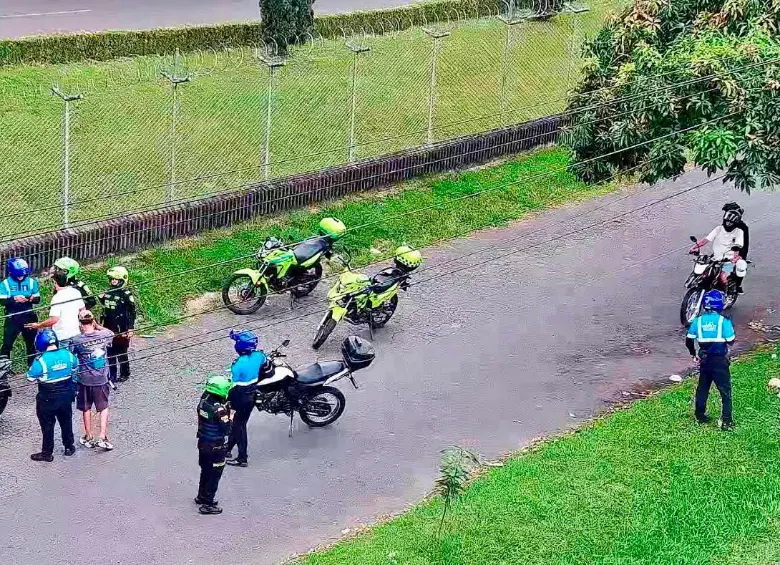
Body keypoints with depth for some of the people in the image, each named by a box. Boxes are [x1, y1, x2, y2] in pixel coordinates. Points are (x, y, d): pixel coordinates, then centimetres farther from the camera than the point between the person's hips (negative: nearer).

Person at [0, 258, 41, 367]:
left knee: (31, 343, 10)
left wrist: (32, 298, -20)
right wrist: (14, 299, -27)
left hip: (28, 317, 2)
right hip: (12, 318, -2)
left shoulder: (31, 282, 3)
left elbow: (38, 299, 2)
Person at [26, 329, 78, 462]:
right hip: (66, 396, 5)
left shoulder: (41, 360, -24)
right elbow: (75, 367, 10)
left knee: (47, 425, 9)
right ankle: (69, 447, 35)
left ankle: (47, 453, 18)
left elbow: (31, 378, -15)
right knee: (66, 421, 21)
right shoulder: (67, 354, -9)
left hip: (48, 399, -5)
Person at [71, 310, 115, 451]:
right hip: (101, 379, 1)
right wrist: (97, 326, 11)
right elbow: (110, 333, 13)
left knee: (86, 409, 16)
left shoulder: (77, 340, -19)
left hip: (84, 380, -1)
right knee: (103, 408, 15)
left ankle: (89, 438, 27)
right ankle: (102, 437, 6)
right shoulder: (104, 335, -11)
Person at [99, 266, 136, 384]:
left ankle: (124, 374, 17)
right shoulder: (107, 293, 8)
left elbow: (132, 313, -10)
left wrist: (130, 329, -13)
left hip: (121, 330, -6)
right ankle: (112, 374, 24)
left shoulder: (126, 295, -11)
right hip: (109, 329, 6)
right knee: (110, 353, 12)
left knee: (122, 353, 3)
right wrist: (102, 325, 19)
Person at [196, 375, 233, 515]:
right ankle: (207, 504, 10)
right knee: (214, 475, 5)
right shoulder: (219, 409, -26)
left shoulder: (203, 402, -3)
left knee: (205, 471, 25)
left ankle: (201, 497, 39)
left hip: (202, 443, 8)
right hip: (216, 447, -8)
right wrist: (229, 416, -8)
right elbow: (227, 429, -22)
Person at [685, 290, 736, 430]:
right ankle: (726, 420, -2)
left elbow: (689, 340, 1)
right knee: (725, 390, 2)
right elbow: (731, 341, -12)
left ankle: (700, 415, 28)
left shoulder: (698, 321, -1)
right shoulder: (723, 321, -13)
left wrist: (693, 354, 16)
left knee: (702, 388, 19)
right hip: (720, 360, -4)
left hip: (704, 359, 4)